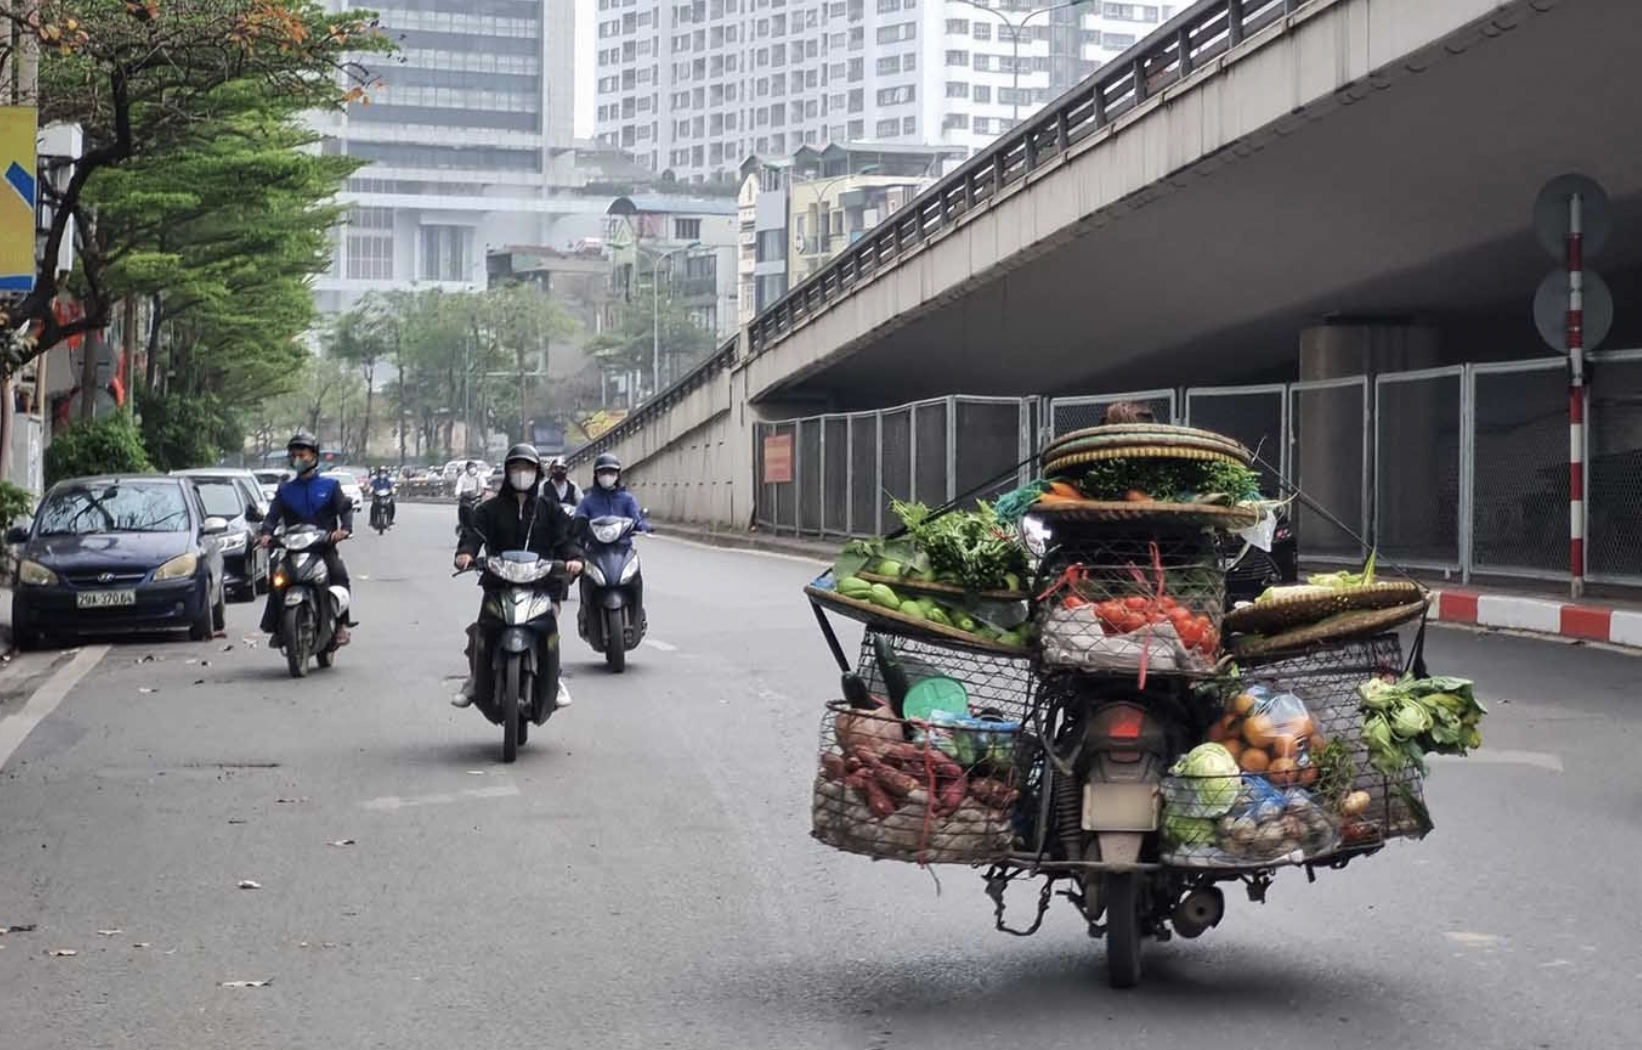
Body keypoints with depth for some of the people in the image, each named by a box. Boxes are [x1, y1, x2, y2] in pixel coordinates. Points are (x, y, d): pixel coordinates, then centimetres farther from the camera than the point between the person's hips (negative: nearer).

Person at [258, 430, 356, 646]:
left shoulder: (330, 485, 10)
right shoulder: (285, 490, 16)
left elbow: (345, 509, -1)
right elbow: (273, 515, 4)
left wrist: (344, 529, -22)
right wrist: (266, 533, -18)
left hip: (324, 545, -2)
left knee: (338, 573, -28)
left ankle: (341, 624, -23)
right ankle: (276, 628, -9)